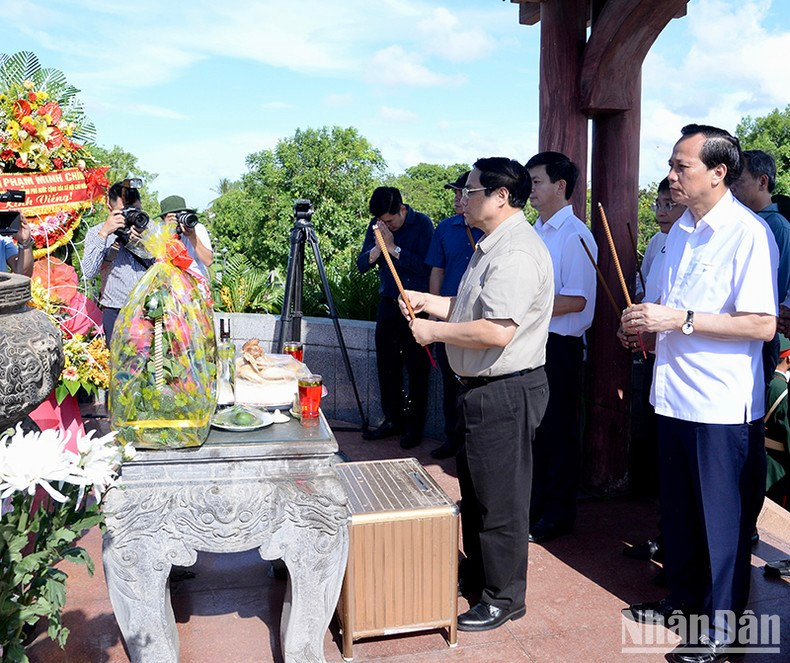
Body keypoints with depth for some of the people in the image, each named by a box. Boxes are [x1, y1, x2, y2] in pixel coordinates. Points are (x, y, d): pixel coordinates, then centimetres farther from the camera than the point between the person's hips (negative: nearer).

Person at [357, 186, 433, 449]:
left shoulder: (422, 224, -11)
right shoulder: (376, 225, 4)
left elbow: (425, 266, -20)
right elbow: (362, 265, 3)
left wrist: (394, 248, -21)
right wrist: (378, 248, -15)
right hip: (388, 303, 5)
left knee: (417, 368, 1)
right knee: (386, 364, 9)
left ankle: (414, 425, 13)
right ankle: (392, 419, 23)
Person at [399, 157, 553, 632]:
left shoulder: (517, 251, -22)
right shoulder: (492, 246, 14)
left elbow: (497, 331, -30)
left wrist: (434, 331, -18)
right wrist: (426, 301, 10)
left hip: (507, 391, -11)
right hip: (483, 387, 11)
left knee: (500, 499, 3)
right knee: (475, 489, 23)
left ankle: (504, 598, 21)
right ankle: (477, 573, 42)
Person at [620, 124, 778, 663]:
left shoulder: (749, 233, -14)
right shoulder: (681, 231, 11)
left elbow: (763, 325, -21)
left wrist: (679, 320, -23)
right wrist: (647, 328, 3)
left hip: (722, 406, -8)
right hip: (675, 395, 8)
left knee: (723, 521, 8)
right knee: (679, 511, 20)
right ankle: (685, 598, 38)